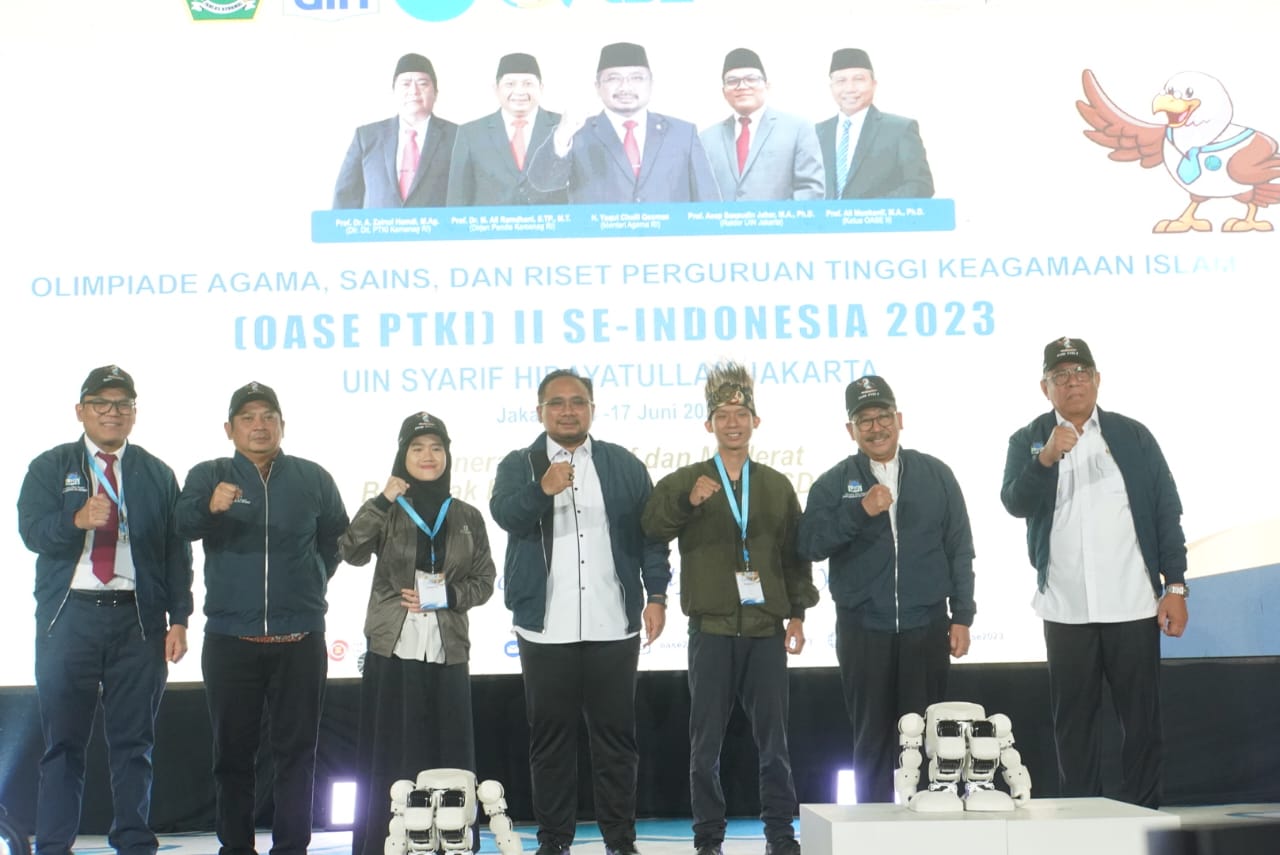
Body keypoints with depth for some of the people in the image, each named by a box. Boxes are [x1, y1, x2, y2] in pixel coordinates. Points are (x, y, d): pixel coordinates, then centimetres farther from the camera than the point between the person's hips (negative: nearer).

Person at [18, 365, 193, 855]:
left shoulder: (157, 475, 11)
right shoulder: (50, 467, 8)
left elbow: (177, 552, 8)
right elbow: (32, 532, -5)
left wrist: (178, 620, 0)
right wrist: (78, 520, -24)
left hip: (138, 618, 1)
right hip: (70, 616, -1)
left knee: (134, 741, 4)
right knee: (63, 740, 2)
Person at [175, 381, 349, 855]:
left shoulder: (313, 478, 6)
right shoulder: (209, 476, 2)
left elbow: (336, 539, 17)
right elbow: (184, 524, -16)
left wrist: (311, 582, 5)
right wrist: (211, 506, -37)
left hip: (300, 641, 1)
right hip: (229, 639, 0)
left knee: (296, 749, 3)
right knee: (232, 750, 6)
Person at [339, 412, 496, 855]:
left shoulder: (467, 517, 10)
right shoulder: (387, 512, 6)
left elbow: (483, 581, 9)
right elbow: (352, 552, -12)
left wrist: (445, 595, -8)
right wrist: (383, 500, -17)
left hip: (447, 653, 2)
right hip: (391, 652, -1)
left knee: (448, 759, 2)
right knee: (389, 759, -1)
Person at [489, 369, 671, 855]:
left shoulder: (624, 465, 9)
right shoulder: (519, 465, 6)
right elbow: (504, 513, -14)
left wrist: (656, 596, -1)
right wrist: (542, 490, -32)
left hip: (613, 627, 1)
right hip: (545, 628, 0)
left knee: (616, 734, 6)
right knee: (550, 736, 6)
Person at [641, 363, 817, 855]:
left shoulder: (777, 486, 10)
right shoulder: (685, 482, 4)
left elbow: (795, 554, 11)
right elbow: (651, 528, -12)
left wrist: (797, 614, 6)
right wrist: (687, 502, -29)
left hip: (766, 629, 1)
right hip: (711, 628, -1)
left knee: (773, 738, 5)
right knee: (707, 740, 3)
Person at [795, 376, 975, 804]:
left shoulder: (935, 475, 8)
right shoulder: (833, 484, 6)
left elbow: (960, 550, 8)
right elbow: (809, 544, -6)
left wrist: (962, 617, 2)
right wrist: (859, 511, -18)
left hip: (926, 628, 0)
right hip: (863, 630, 0)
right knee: (871, 736, 5)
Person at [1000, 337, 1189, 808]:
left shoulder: (1132, 436, 5)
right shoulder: (1027, 442, 6)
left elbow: (1167, 512, 5)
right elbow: (1015, 503, -10)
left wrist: (1175, 586, -2)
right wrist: (1045, 459, -27)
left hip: (1133, 605, 0)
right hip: (1065, 610, 1)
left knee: (1142, 716, 2)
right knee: (1073, 719, 6)